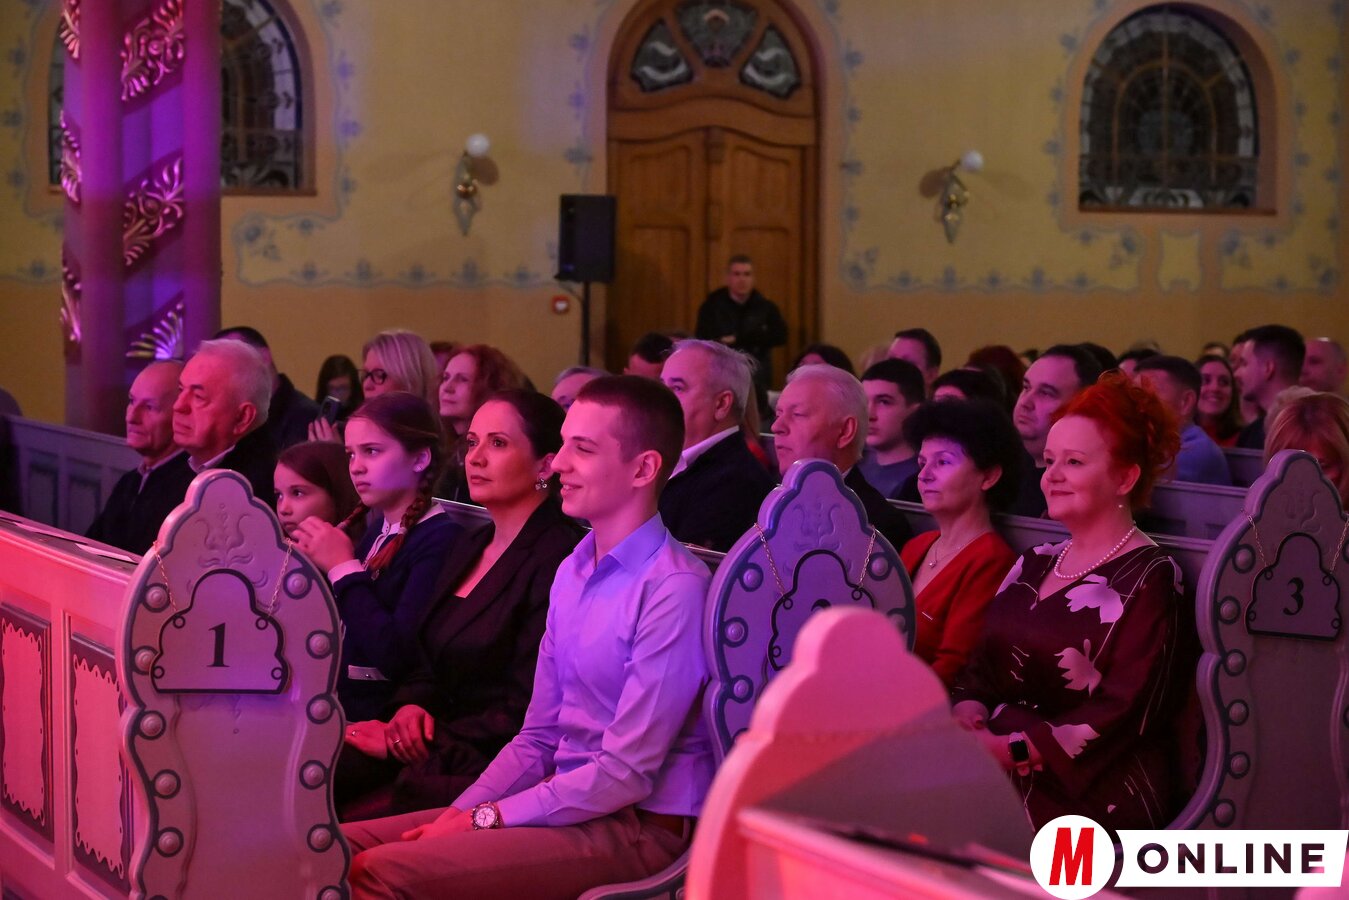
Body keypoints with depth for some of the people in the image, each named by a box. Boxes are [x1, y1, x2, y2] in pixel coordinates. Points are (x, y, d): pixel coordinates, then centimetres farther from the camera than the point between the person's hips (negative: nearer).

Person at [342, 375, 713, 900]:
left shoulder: (674, 589, -16)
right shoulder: (572, 573, 13)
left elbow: (626, 774, -18)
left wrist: (487, 818, -14)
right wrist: (459, 814, 0)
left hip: (637, 828, -8)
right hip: (565, 805, 8)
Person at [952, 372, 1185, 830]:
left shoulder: (1147, 580, -3)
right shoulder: (1034, 565, 20)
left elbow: (1123, 713, -12)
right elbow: (980, 670, 17)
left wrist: (1014, 749, -17)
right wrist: (967, 717, -6)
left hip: (1095, 794, -7)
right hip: (998, 778, 7)